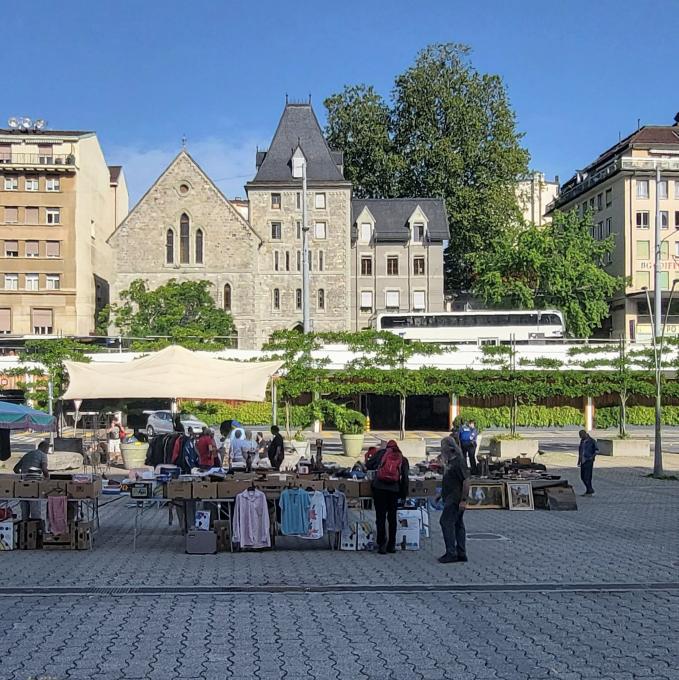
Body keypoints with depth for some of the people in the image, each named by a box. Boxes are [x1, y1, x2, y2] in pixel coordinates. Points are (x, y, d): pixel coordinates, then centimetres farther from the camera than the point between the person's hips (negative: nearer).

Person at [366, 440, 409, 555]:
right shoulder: (403, 459, 12)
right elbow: (405, 478, 6)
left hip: (379, 487, -2)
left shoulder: (381, 453, 9)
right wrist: (403, 493, 13)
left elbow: (368, 465, 7)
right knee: (392, 517, 14)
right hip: (394, 489, 2)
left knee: (380, 517, 2)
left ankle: (381, 545, -2)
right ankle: (391, 545, 17)